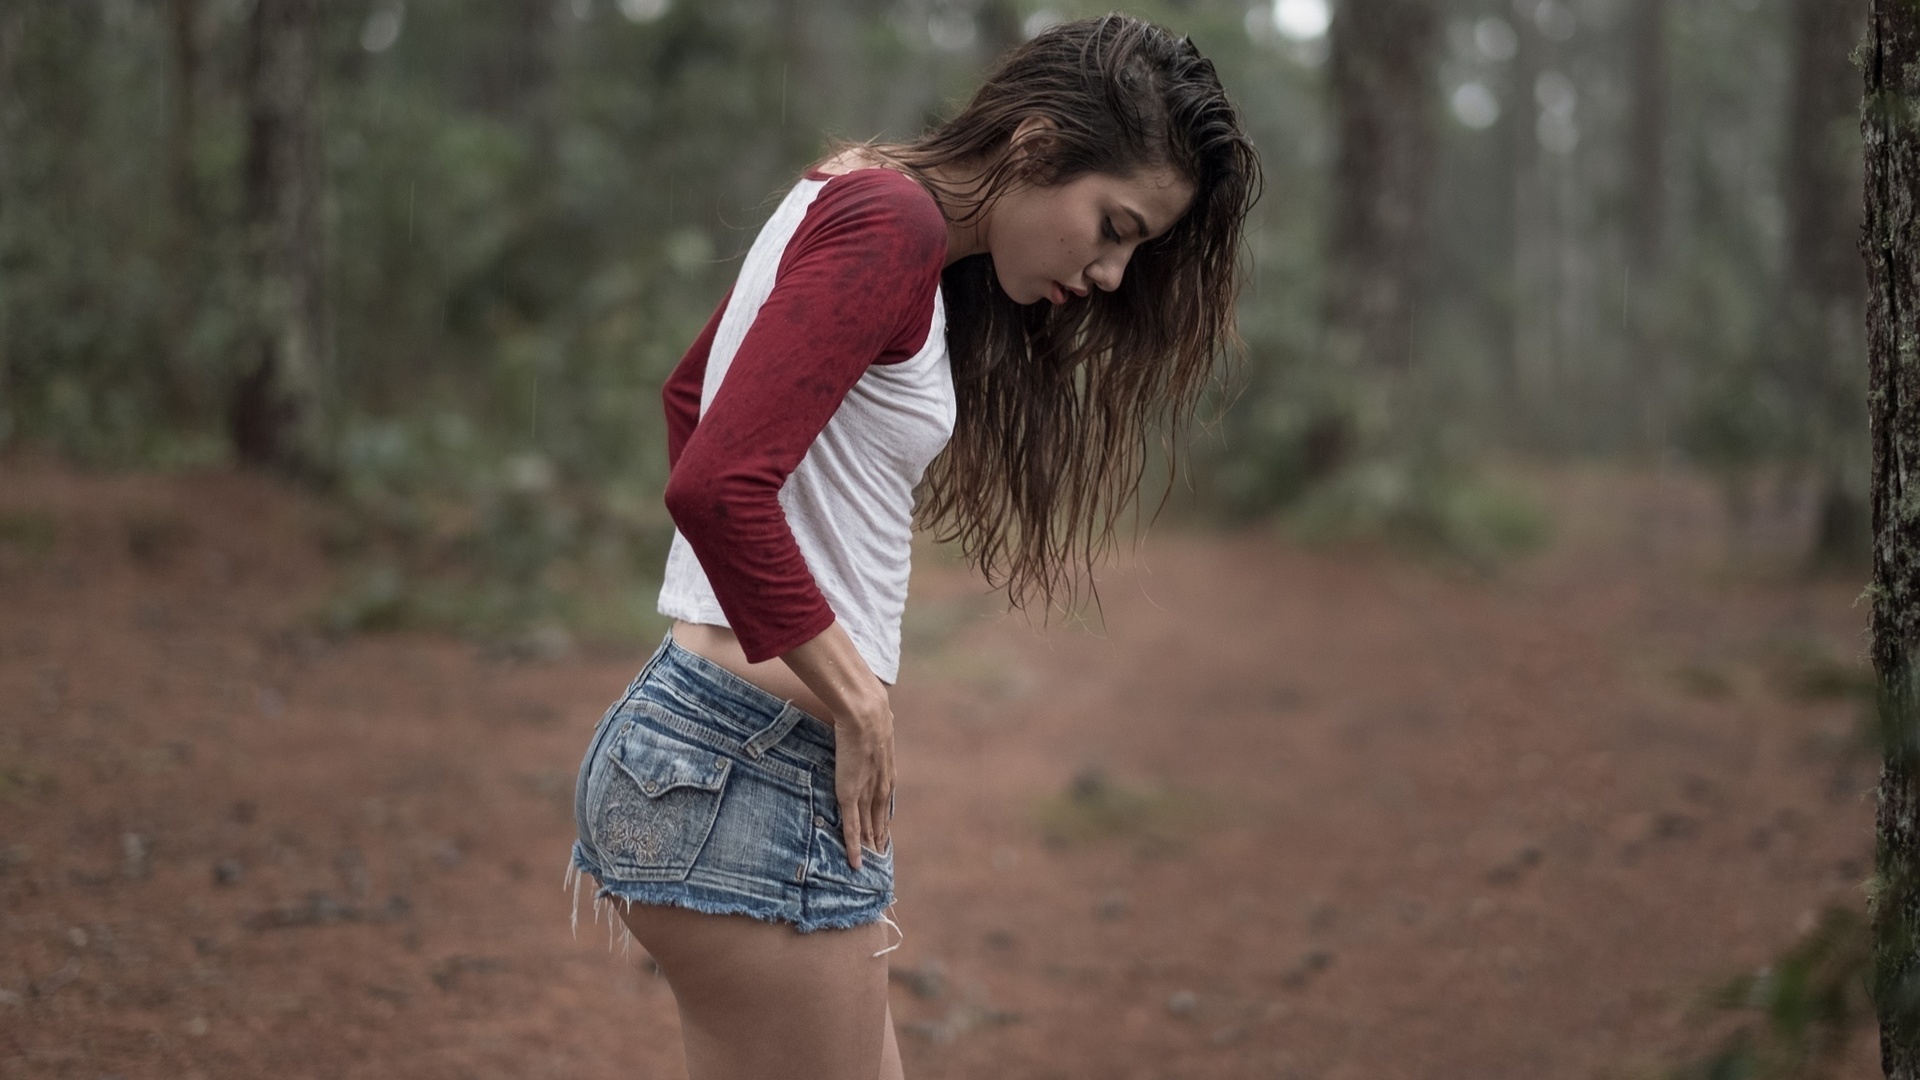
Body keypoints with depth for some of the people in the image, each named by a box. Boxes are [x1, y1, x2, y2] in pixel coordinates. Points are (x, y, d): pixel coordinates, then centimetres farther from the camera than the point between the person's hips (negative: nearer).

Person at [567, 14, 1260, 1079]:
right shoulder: (889, 223, -14)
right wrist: (856, 703, -16)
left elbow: (689, 392, 32)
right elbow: (718, 486, -27)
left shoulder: (848, 196, 15)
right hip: (753, 771, -10)